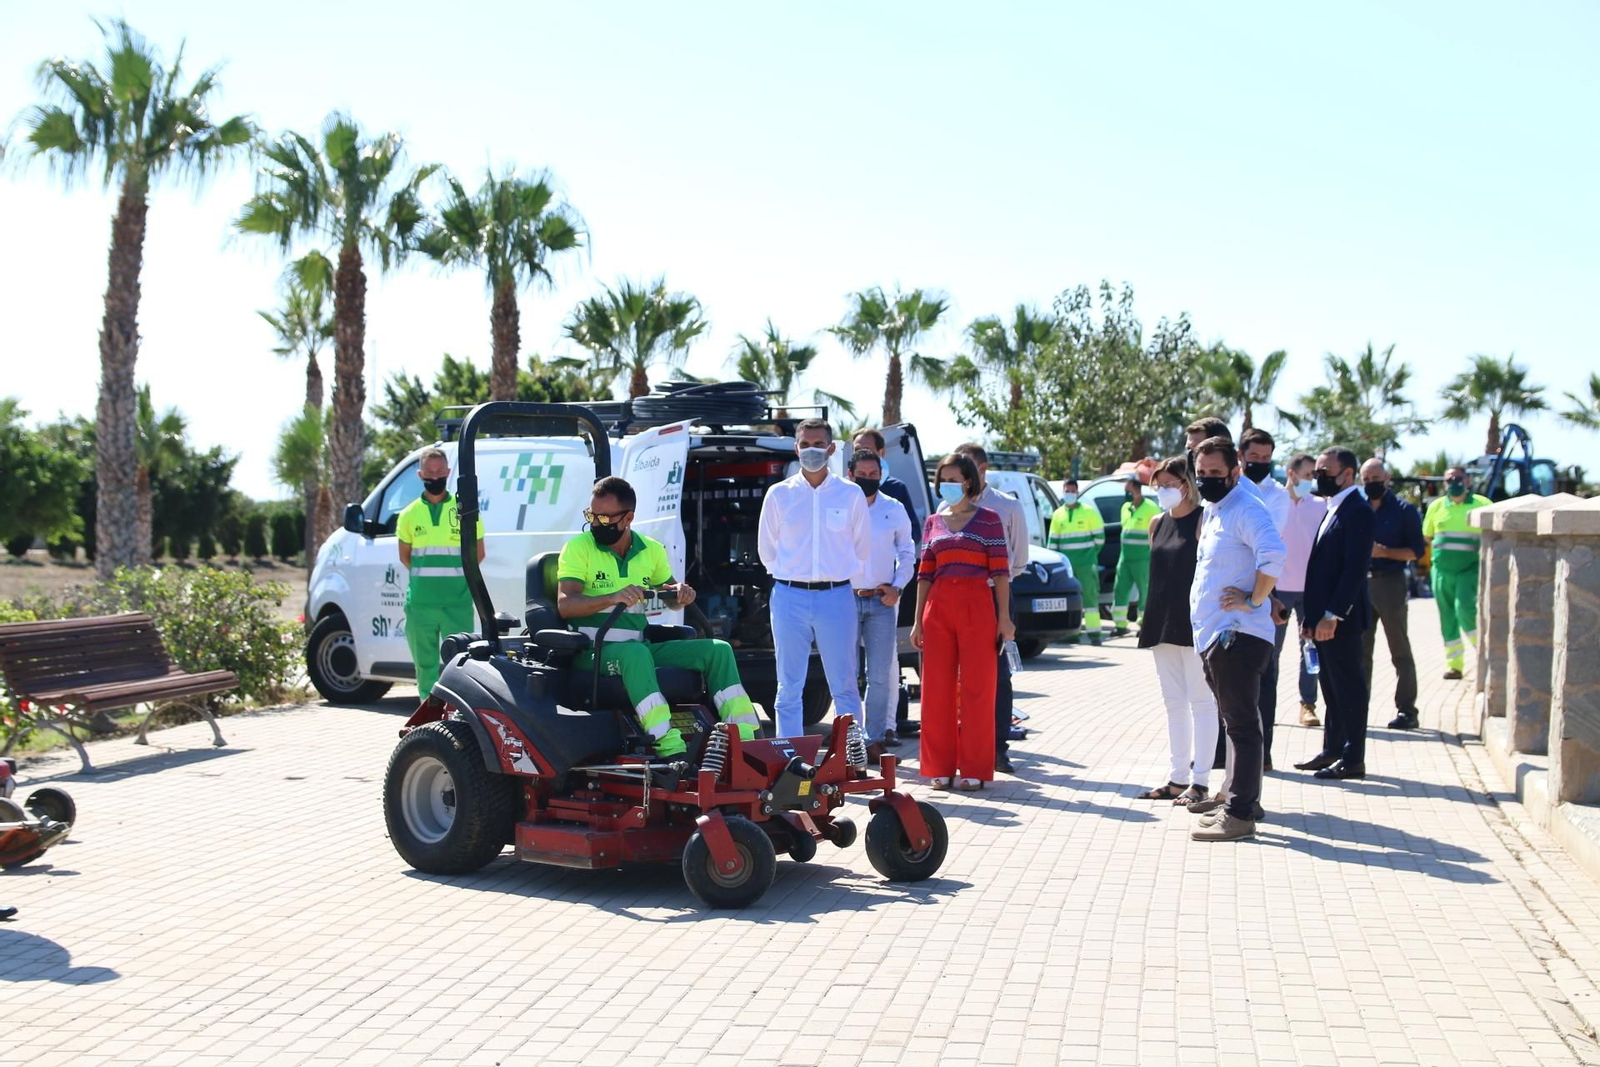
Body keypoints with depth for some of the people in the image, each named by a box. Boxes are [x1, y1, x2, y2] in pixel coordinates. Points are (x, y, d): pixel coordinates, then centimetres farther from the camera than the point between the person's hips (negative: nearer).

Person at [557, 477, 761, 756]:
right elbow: (564, 604, -13)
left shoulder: (651, 549, 12)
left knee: (717, 649, -8)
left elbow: (668, 590, 22)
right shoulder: (578, 547, -2)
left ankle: (743, 735, -16)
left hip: (641, 646, 5)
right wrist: (612, 598, -28)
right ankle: (669, 746, -49)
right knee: (635, 653, -39)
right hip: (593, 649, -5)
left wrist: (680, 592, -4)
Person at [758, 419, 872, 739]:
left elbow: (862, 548, 13)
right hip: (790, 596, 1)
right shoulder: (779, 494, 5)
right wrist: (792, 574, 12)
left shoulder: (851, 494, 5)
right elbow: (766, 549, 12)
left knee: (845, 686, 1)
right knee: (789, 688, 4)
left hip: (837, 595, 0)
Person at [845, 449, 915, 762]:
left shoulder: (894, 510, 8)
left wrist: (897, 587, 2)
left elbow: (907, 553, 15)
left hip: (882, 600, 2)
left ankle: (875, 741, 11)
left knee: (880, 676, 2)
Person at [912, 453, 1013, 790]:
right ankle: (940, 768, 11)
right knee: (937, 689, 3)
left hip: (978, 606, -3)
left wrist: (1004, 618, -7)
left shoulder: (988, 519, 3)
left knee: (977, 688, -1)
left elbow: (1001, 571, -1)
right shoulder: (933, 522, 13)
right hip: (938, 607, 3)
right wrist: (918, 620, 9)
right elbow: (925, 574, 13)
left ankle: (973, 770, 6)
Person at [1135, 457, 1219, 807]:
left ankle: (1200, 781, 4)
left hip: (1194, 623, -8)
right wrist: (1150, 618, 15)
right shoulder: (1157, 524, 13)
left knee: (1201, 702, -1)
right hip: (1163, 623, 8)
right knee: (1173, 702, 12)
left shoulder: (1202, 521, -8)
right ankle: (1178, 777, 19)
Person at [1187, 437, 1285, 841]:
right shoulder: (1211, 512, 19)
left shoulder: (1245, 509, -12)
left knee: (1241, 725, -7)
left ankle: (1240, 815, -4)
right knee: (1235, 723, 16)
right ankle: (1244, 801, 26)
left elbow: (1272, 553, -29)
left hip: (1238, 635, -10)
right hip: (1212, 636, 10)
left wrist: (1255, 600, -21)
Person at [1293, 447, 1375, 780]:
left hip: (1340, 619, -9)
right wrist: (1312, 615, 15)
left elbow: (1354, 569, -20)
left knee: (1348, 687, -2)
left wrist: (1332, 615, -22)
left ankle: (1353, 759, 5)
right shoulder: (1333, 509, 17)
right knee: (1332, 688, 15)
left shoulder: (1357, 512, -13)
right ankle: (1332, 751, 23)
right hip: (1324, 618, 9)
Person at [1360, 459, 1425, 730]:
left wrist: (1384, 552, -17)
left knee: (1400, 651, 0)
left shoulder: (1404, 511, 0)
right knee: (1360, 649, 8)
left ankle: (1406, 710, 3)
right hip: (1360, 583, 5)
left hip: (1391, 583, -4)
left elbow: (1416, 550, -5)